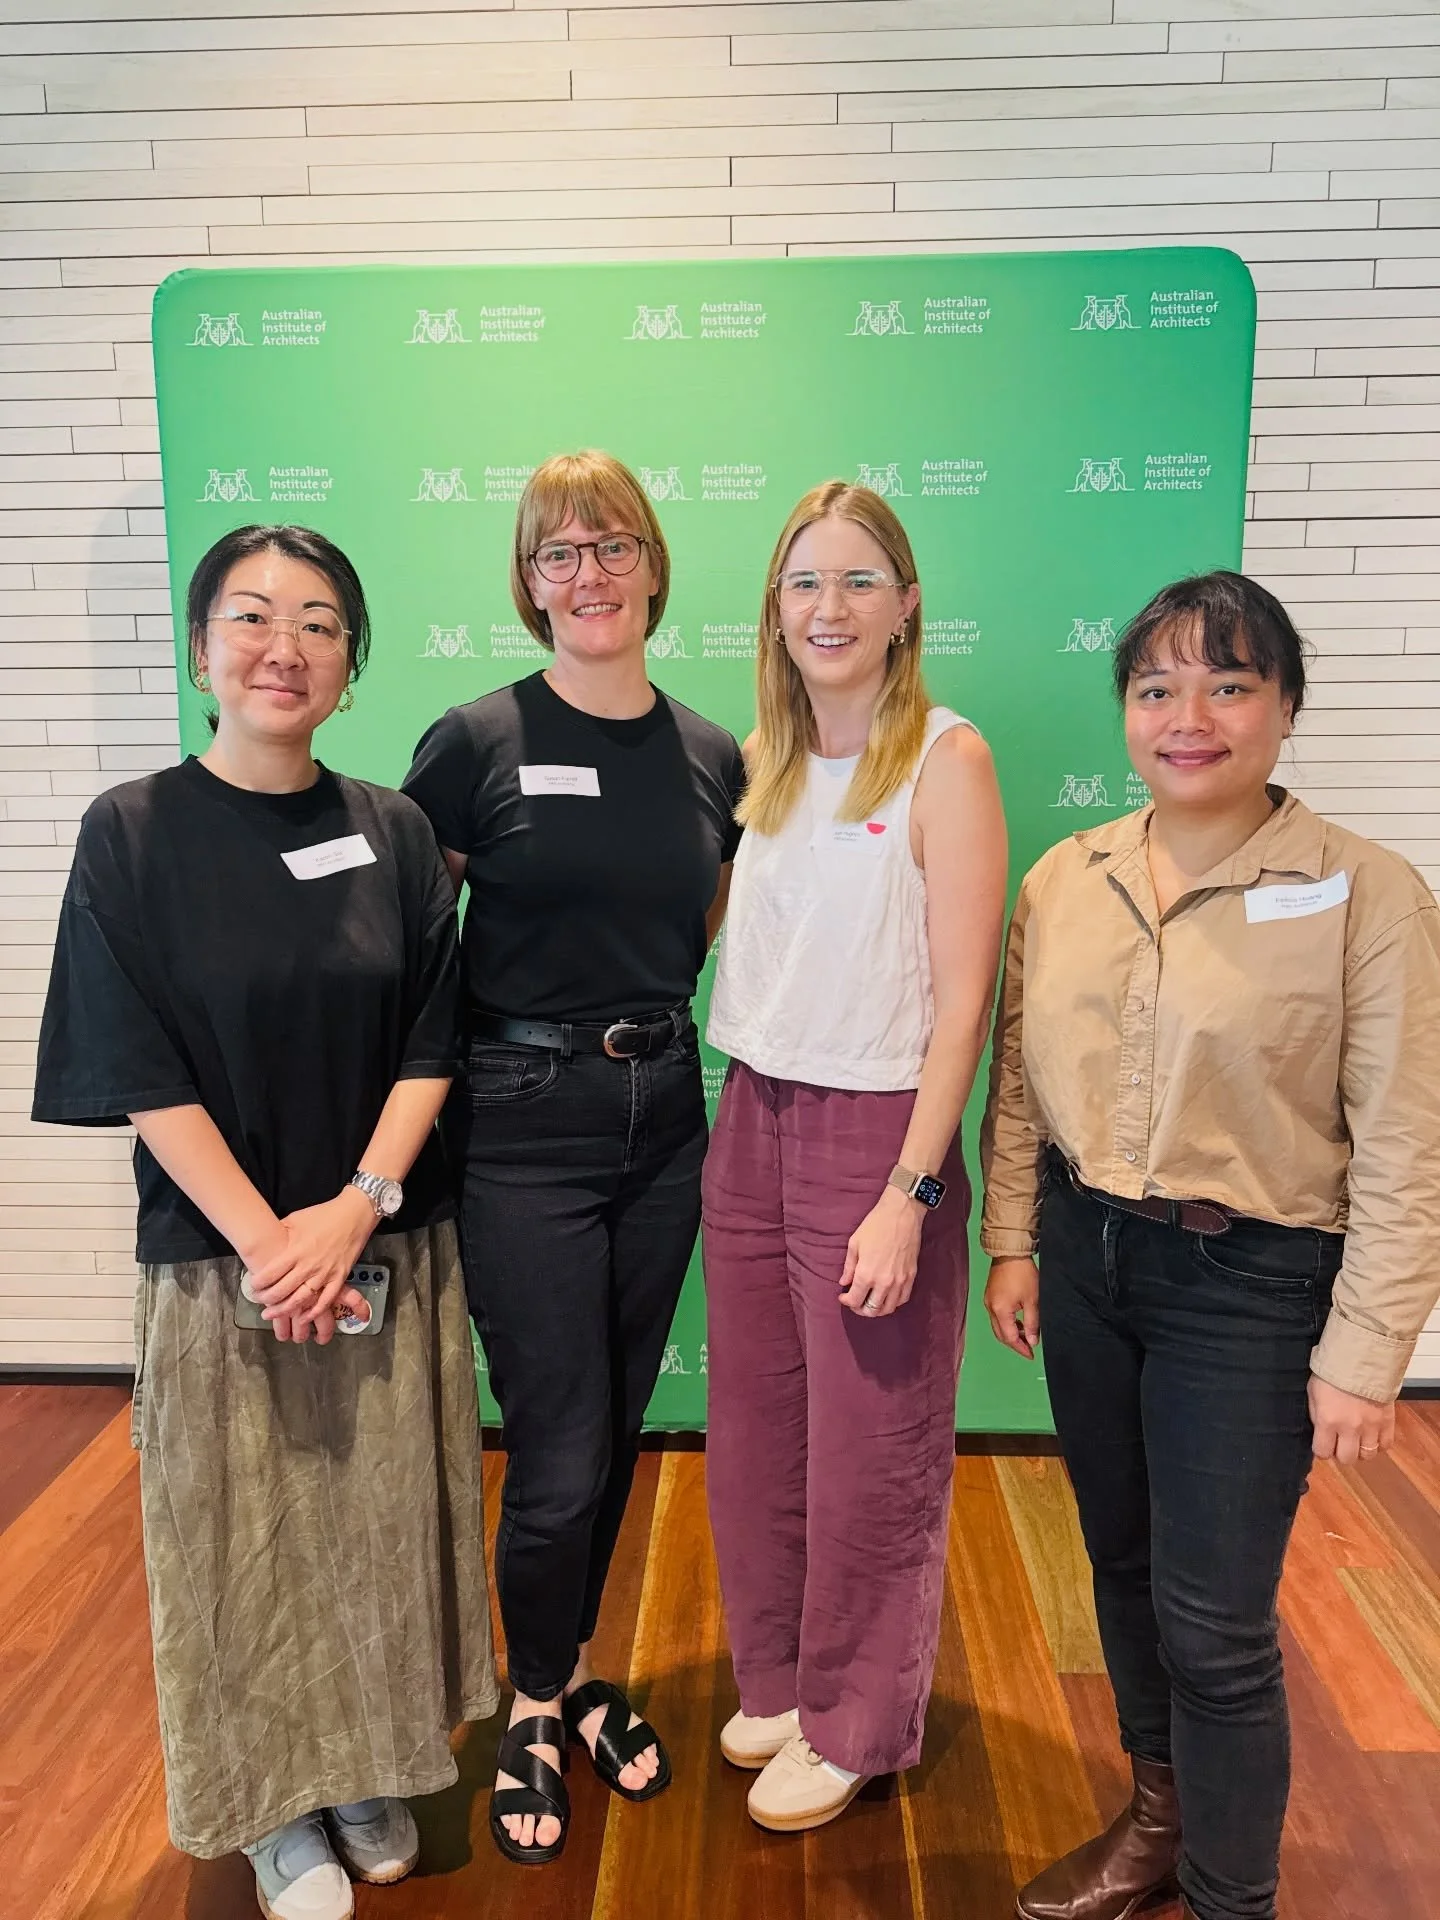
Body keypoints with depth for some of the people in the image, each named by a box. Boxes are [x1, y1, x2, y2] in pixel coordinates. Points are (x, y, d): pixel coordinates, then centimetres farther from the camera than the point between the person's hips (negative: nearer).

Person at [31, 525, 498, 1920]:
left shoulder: (394, 834, 1)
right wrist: (268, 1241, -14)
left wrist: (354, 1207, -13)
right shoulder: (131, 834, -6)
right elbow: (142, 1071, -9)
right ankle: (277, 1808, 35)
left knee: (381, 1525, 14)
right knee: (247, 1537, 11)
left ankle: (373, 1773, 39)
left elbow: (429, 1044, 0)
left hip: (391, 1254, 2)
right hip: (220, 1262, -2)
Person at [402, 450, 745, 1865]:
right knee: (559, 1455, 4)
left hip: (661, 1115, 5)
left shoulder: (712, 757, 4)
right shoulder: (476, 743, -8)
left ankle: (577, 1673, 42)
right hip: (522, 1125, -4)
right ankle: (532, 1710, 33)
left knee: (619, 1431, 17)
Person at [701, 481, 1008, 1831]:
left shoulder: (946, 757, -9)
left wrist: (909, 1196, -15)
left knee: (868, 1458, 10)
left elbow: (962, 999, -13)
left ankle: (853, 1728, 34)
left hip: (874, 1134, -5)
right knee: (752, 1435, 16)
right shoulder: (759, 759, 8)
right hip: (750, 1122, 5)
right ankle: (777, 1682, 41)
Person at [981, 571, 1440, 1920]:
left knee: (1214, 1624, 4)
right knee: (1122, 1564, 21)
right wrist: (1014, 1242, 6)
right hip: (1088, 1259, 5)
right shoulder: (1063, 881, 0)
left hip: (1250, 1285, -4)